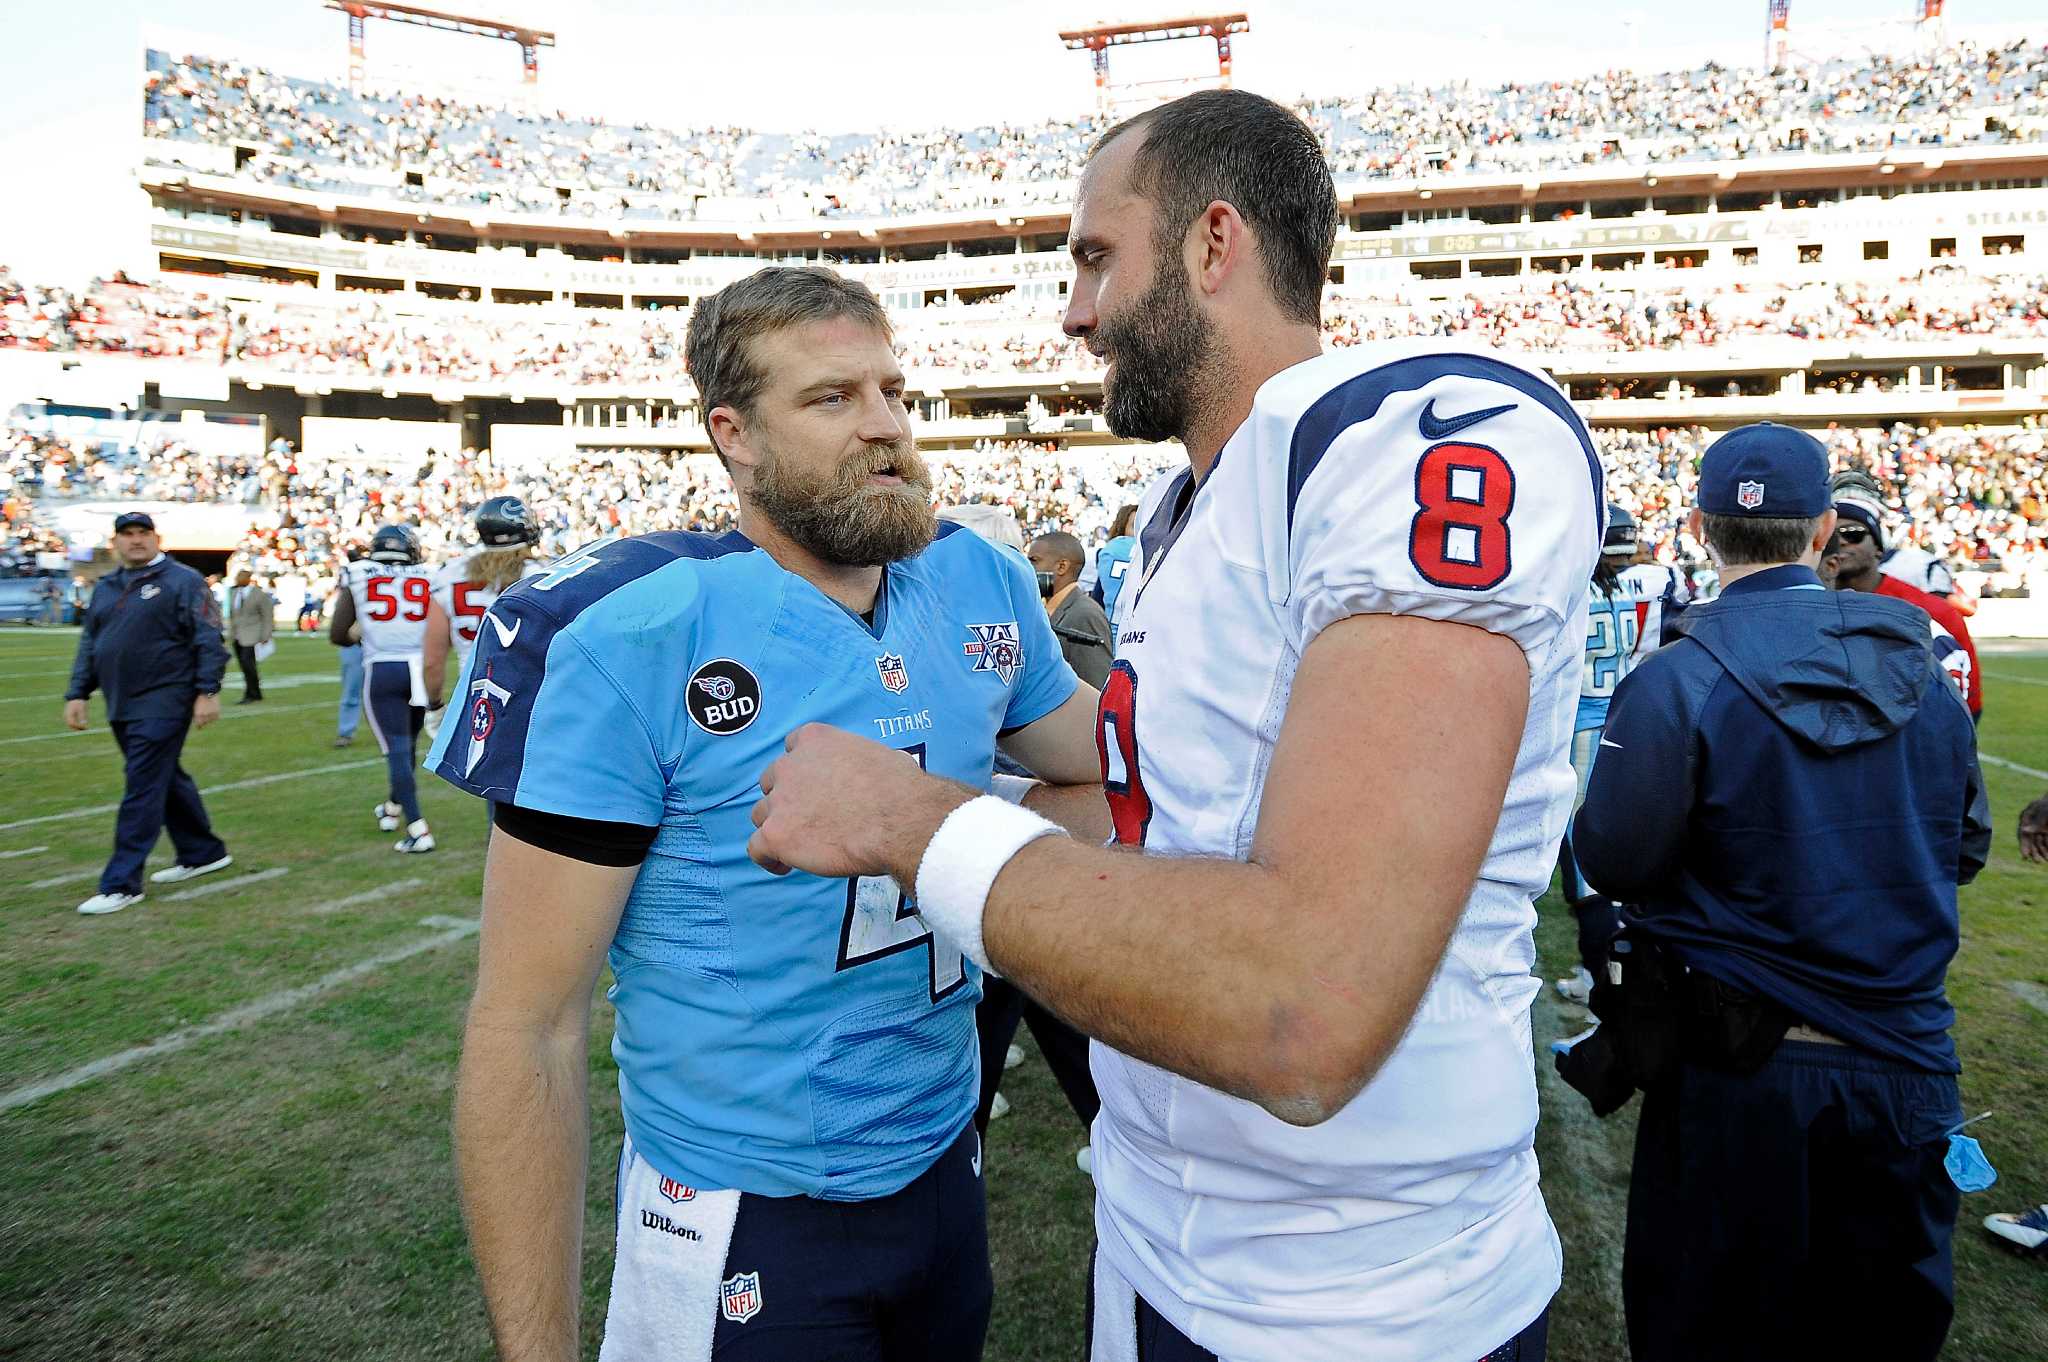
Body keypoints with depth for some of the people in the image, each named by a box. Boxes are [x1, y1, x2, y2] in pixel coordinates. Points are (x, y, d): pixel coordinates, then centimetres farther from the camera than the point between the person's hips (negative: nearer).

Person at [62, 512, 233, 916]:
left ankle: (121, 884, -5)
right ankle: (203, 853, 29)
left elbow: (208, 640, -10)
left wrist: (207, 691, -16)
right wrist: (77, 694, 13)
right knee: (165, 780, 15)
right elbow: (89, 645, 20)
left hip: (163, 704, -8)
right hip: (122, 707, 8)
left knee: (143, 787, -8)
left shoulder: (183, 581, -5)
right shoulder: (105, 588, 16)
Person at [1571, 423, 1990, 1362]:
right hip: (1904, 1063, 5)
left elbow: (1610, 860, -15)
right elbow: (1965, 846, 9)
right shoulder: (1921, 668, -1)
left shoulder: (1677, 682, -19)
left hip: (1740, 1075, -5)